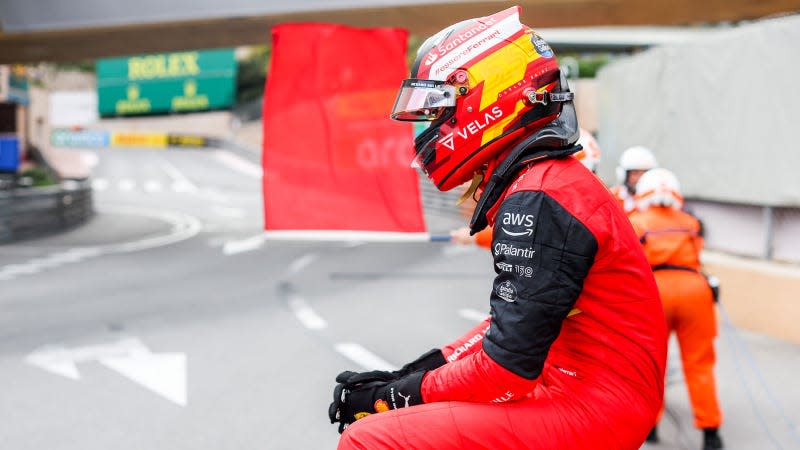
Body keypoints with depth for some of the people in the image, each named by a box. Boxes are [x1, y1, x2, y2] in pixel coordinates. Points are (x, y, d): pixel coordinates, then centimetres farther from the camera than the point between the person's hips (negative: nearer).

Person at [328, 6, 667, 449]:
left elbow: (508, 366, -21)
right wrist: (417, 370, 9)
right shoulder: (556, 179, 13)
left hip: (589, 409, -10)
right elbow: (515, 318, 18)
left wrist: (400, 394, -8)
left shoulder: (537, 199, -18)